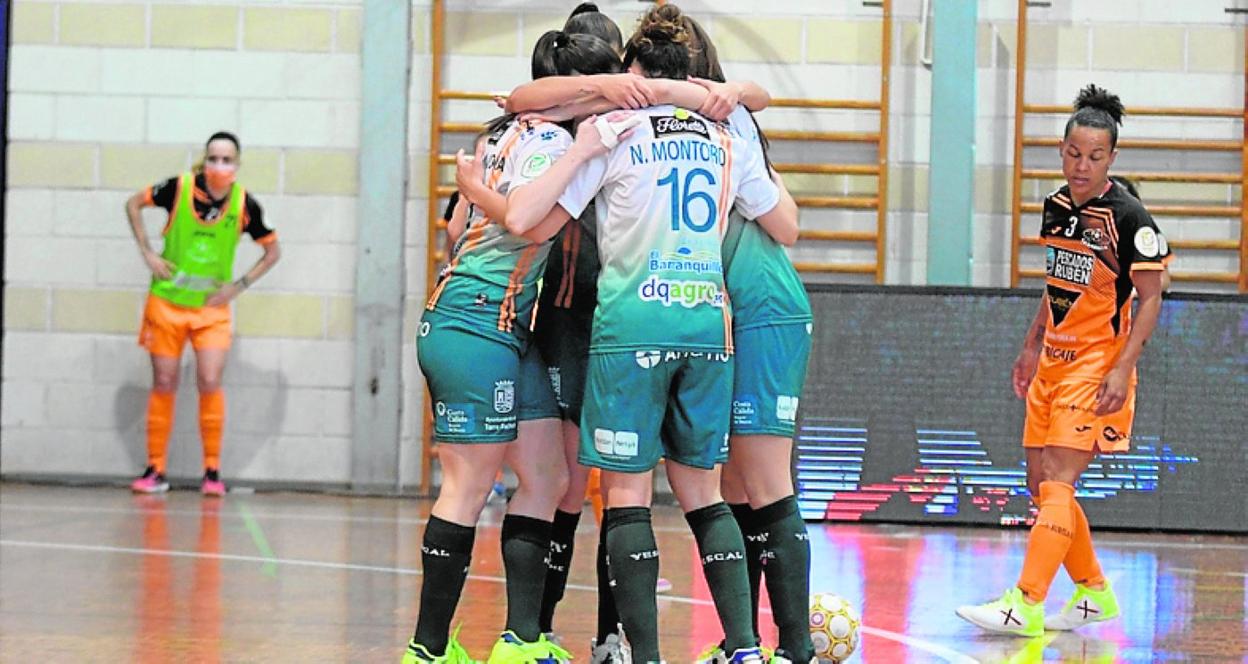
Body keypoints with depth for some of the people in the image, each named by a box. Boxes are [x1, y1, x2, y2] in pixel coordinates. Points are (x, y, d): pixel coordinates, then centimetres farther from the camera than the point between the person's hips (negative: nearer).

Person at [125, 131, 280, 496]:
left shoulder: (244, 204, -9)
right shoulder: (179, 188, -12)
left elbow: (272, 250, 5)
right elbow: (134, 204, 5)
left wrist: (239, 285, -5)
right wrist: (148, 253, -3)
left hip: (212, 306, 0)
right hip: (166, 302, 0)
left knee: (210, 382, -13)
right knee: (163, 385, 4)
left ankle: (212, 471, -1)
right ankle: (155, 470, 14)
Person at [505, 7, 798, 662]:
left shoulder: (611, 133, 1)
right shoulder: (725, 141, 12)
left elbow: (523, 221, -3)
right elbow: (785, 222, 26)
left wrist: (580, 152, 2)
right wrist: (762, 167, 40)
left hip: (633, 321, -4)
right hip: (709, 320, 4)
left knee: (627, 494, 1)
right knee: (702, 492, 13)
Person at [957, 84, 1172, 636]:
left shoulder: (1128, 217, -14)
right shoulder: (1056, 207, 7)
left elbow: (1150, 299, -12)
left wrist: (1122, 369, -19)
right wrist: (1031, 348, 20)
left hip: (1097, 364, -8)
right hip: (1053, 361, 8)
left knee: (1056, 483, -14)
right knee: (1041, 484, 9)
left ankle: (1025, 605, -17)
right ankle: (1095, 594, 22)